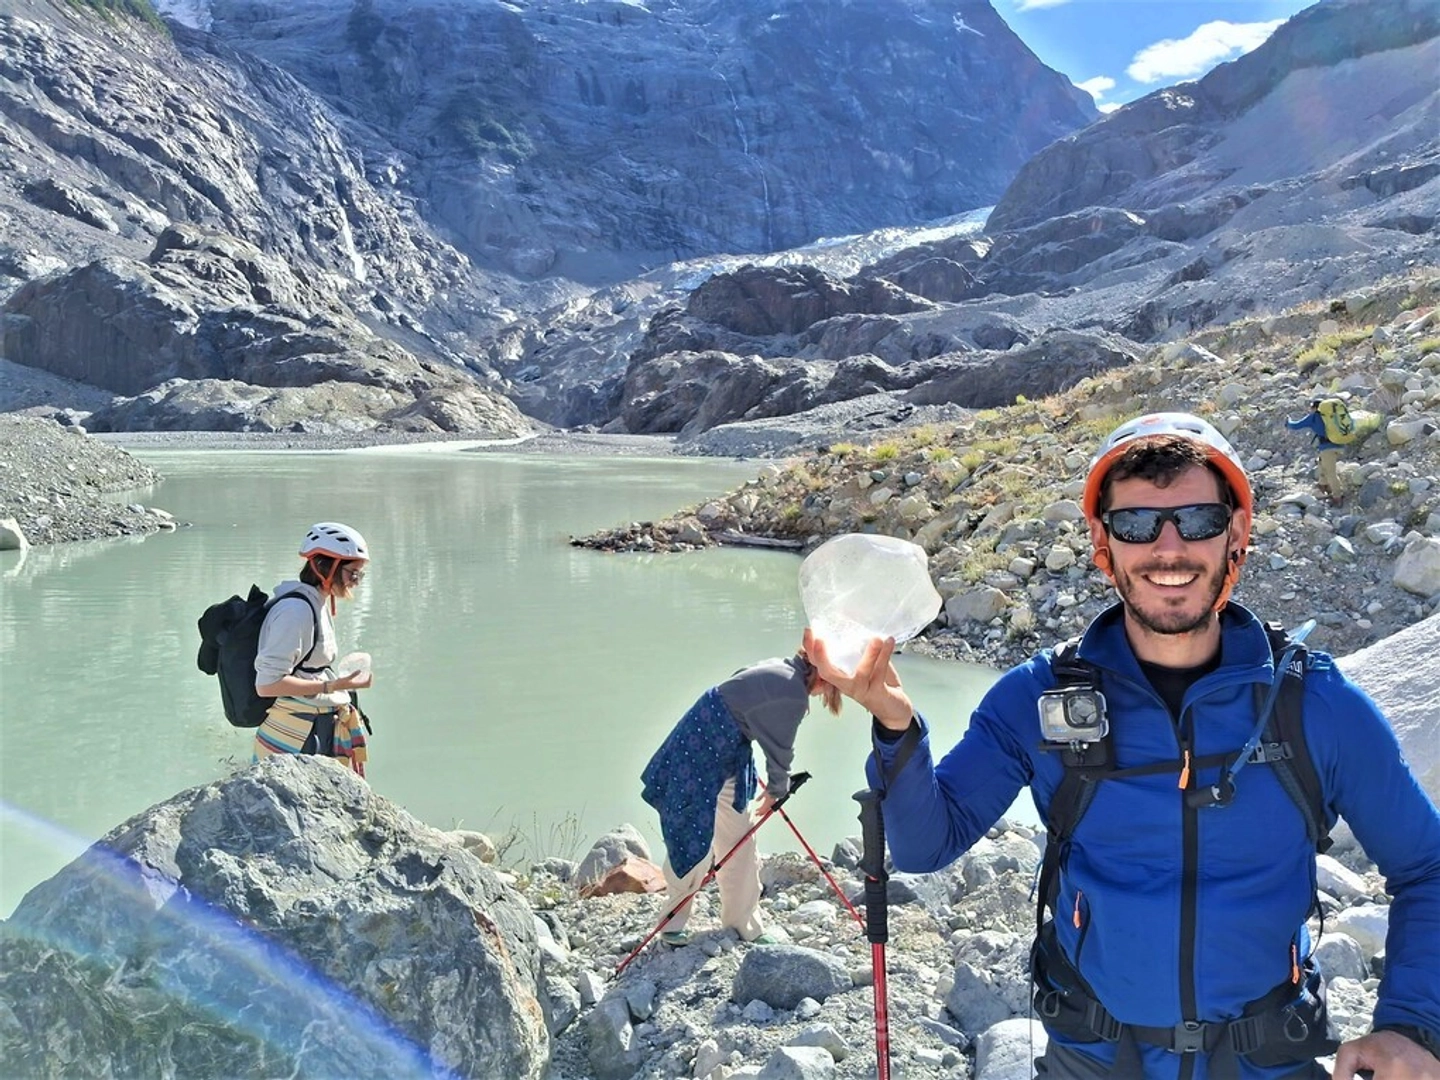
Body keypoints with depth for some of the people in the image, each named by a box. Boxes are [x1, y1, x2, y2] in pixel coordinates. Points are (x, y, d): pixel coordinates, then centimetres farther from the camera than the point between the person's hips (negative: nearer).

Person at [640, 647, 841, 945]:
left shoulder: (781, 669, 6)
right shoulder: (794, 695, -21)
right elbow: (780, 749, -9)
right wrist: (776, 791, 8)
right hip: (698, 762, -10)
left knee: (740, 841, 14)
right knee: (694, 839, 0)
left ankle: (742, 922, 24)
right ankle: (674, 923, 14)